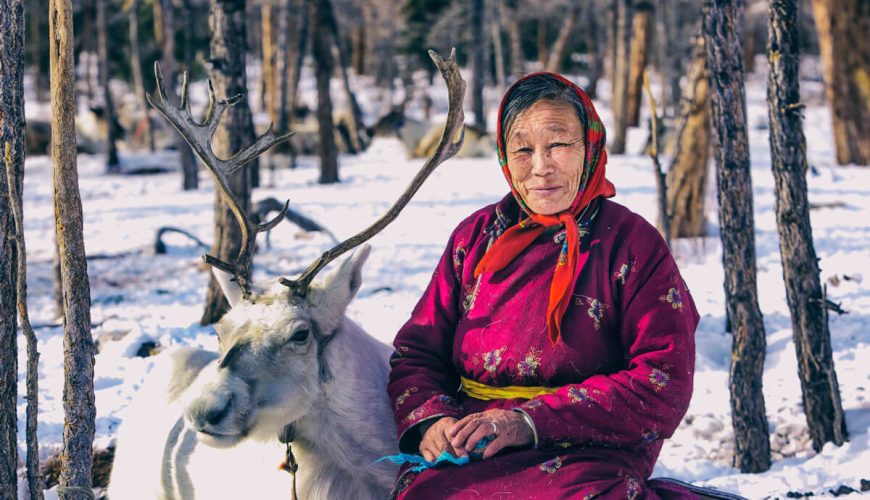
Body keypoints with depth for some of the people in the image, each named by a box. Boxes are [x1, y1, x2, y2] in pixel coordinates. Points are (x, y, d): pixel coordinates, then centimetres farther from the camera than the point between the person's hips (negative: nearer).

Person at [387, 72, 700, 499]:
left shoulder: (634, 243, 2)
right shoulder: (476, 236, 14)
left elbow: (665, 386, -7)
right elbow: (416, 353, 15)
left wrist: (532, 421, -15)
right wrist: (429, 419, -10)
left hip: (588, 458, -3)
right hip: (466, 455, 3)